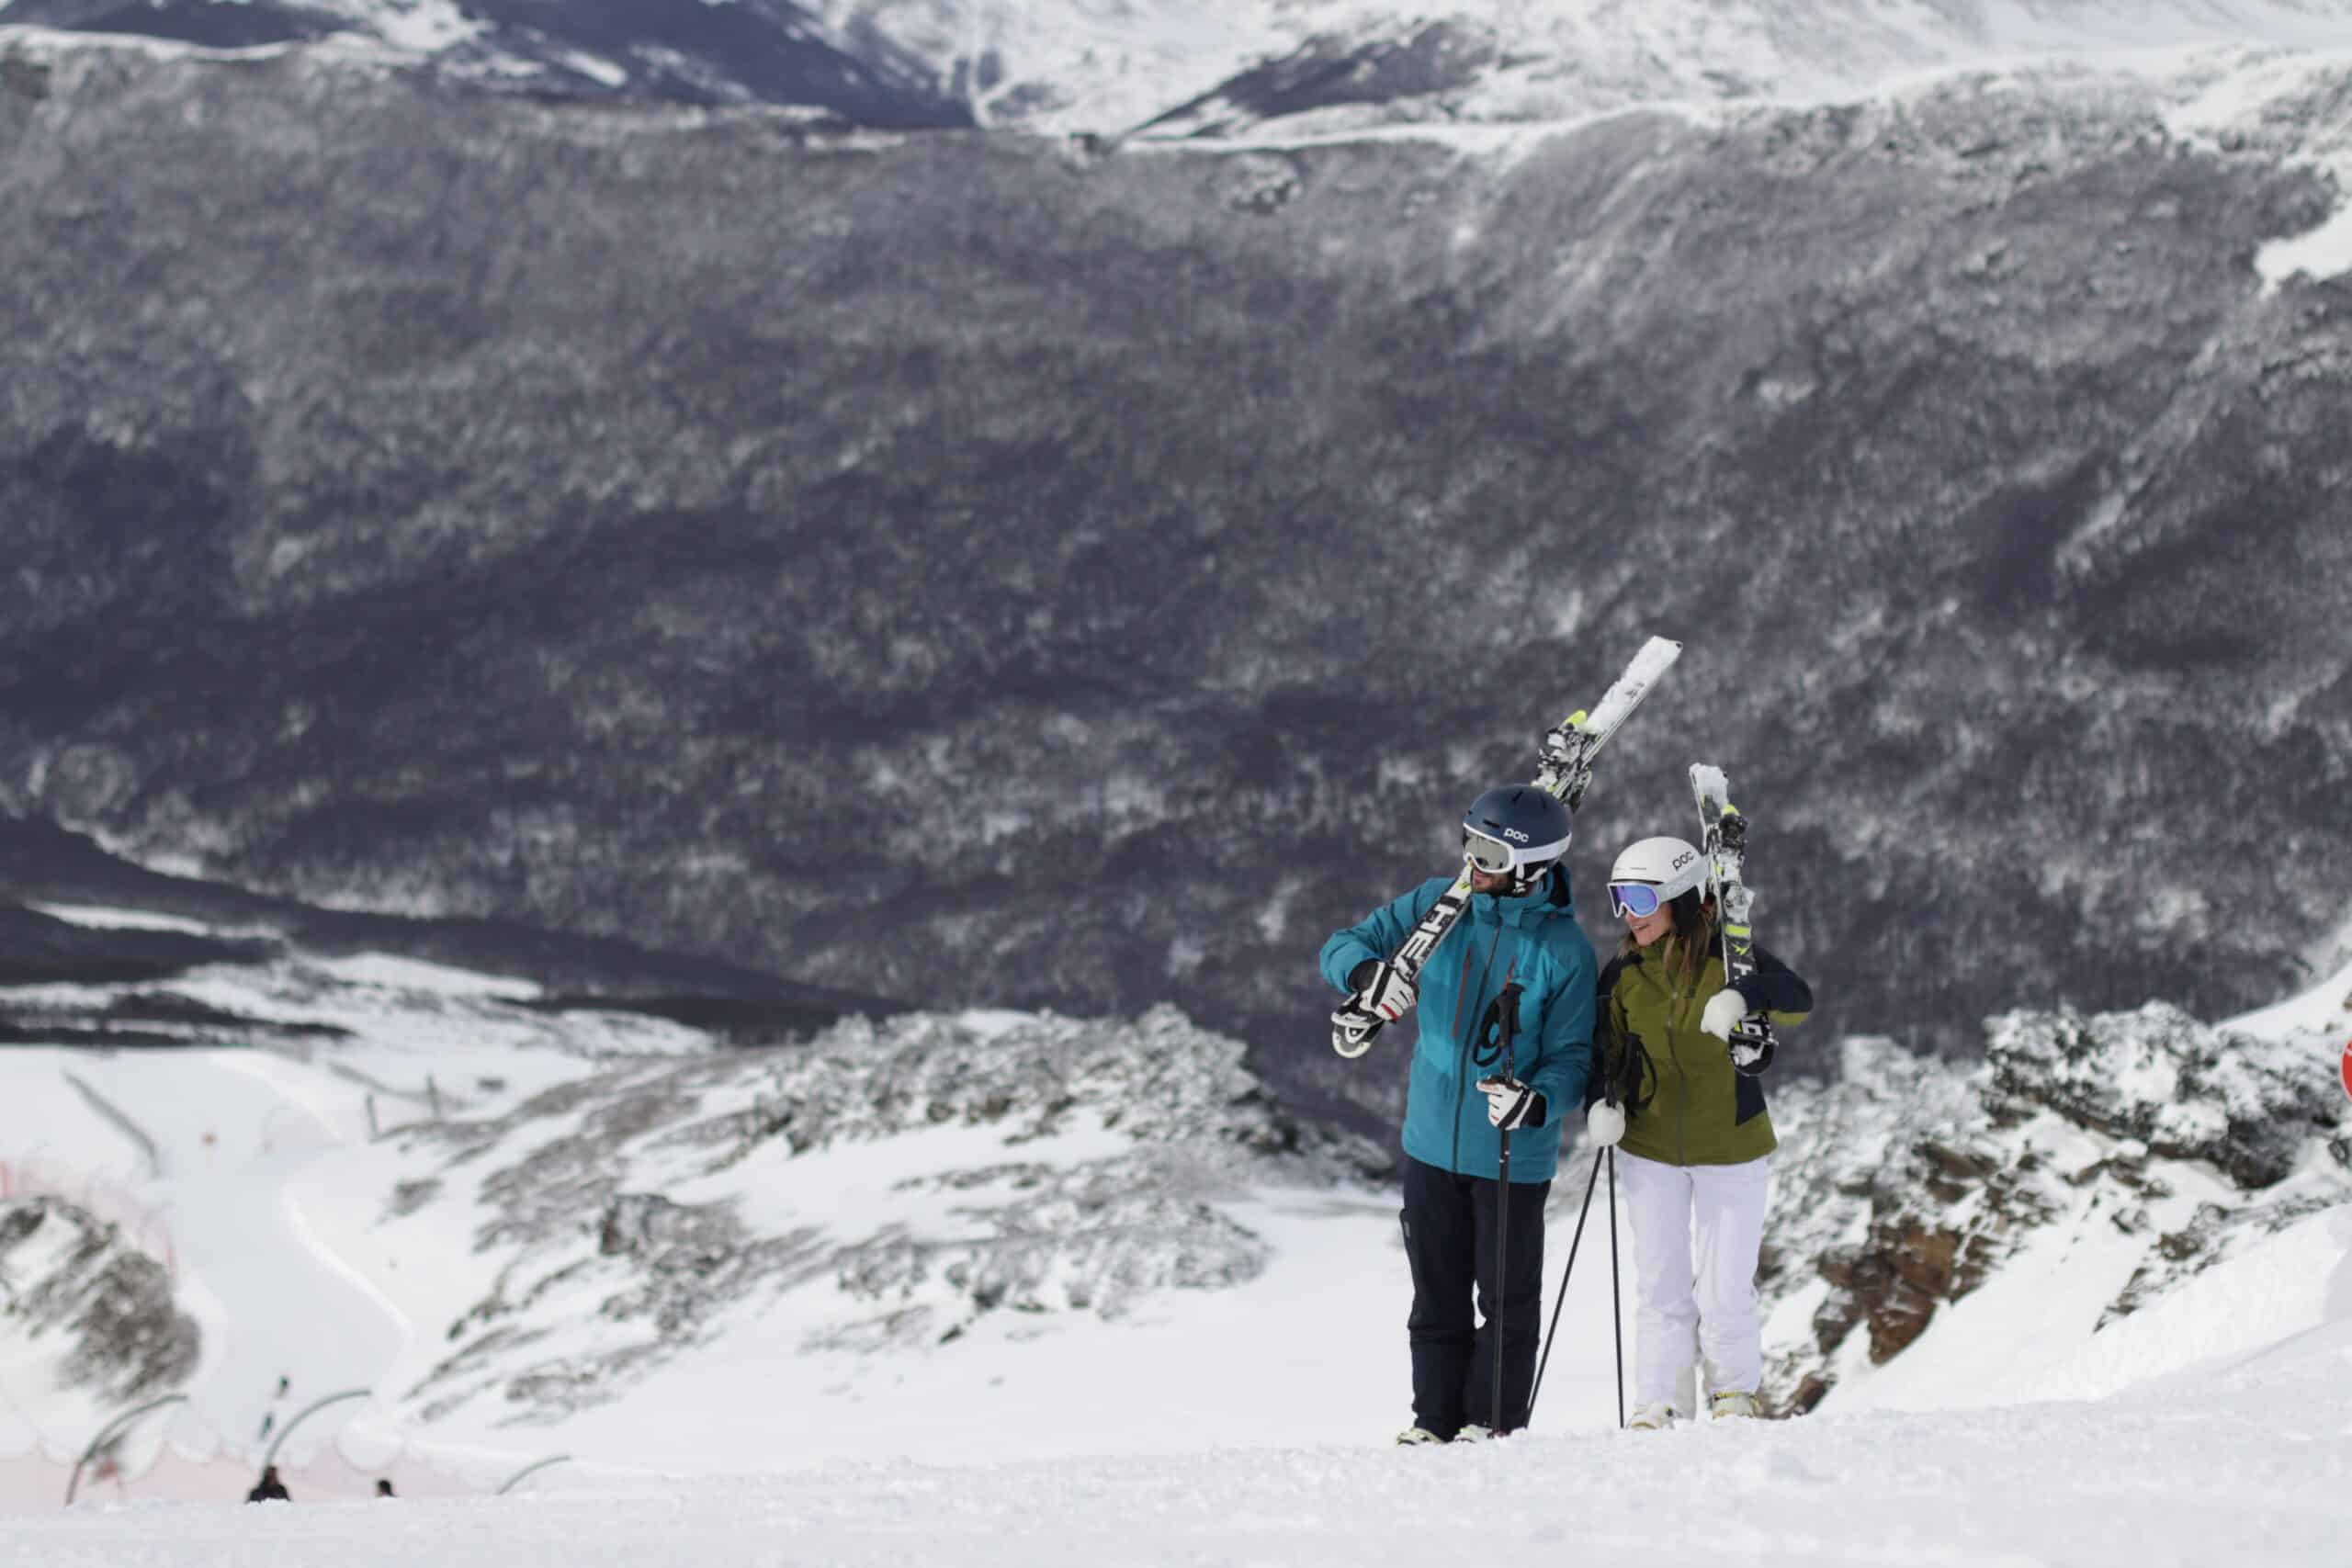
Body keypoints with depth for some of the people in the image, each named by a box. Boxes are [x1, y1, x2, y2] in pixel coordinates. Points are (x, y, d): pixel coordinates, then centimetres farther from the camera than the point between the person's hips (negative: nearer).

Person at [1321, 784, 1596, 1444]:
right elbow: (1344, 944, 4)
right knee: (1437, 1295, 13)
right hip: (1432, 1142, 4)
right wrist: (1368, 974, -20)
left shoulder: (1564, 949, -12)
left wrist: (1537, 1103, -31)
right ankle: (1435, 1421, 22)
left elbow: (1571, 1057, -9)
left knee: (1507, 1297, 5)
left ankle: (1494, 1422, 16)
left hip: (1512, 1153, -4)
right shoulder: (1438, 905, -2)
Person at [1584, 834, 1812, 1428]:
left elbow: (1798, 1001, -25)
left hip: (1731, 1150, -3)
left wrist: (1744, 996, -45)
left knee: (1725, 1291, 0)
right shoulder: (1623, 973, -2)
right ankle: (1658, 1405, 14)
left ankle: (1735, 1392, 23)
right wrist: (1603, 1101, -16)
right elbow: (1606, 1049, 5)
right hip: (1650, 1149, 3)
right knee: (1659, 1288, 5)